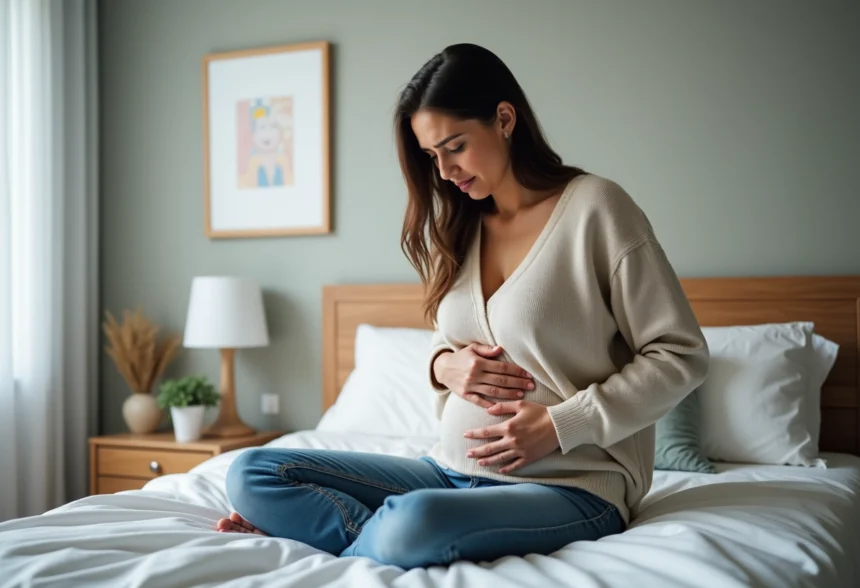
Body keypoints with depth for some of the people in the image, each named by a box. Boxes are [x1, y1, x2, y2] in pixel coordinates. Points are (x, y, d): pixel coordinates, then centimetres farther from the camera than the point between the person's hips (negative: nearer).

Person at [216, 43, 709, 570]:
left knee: (414, 525, -37)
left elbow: (681, 355, -7)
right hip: (453, 469, 6)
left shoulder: (595, 208, -8)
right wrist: (444, 365, -2)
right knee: (252, 475, -8)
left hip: (570, 485, -6)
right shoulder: (456, 228, 11)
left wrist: (560, 424, -15)